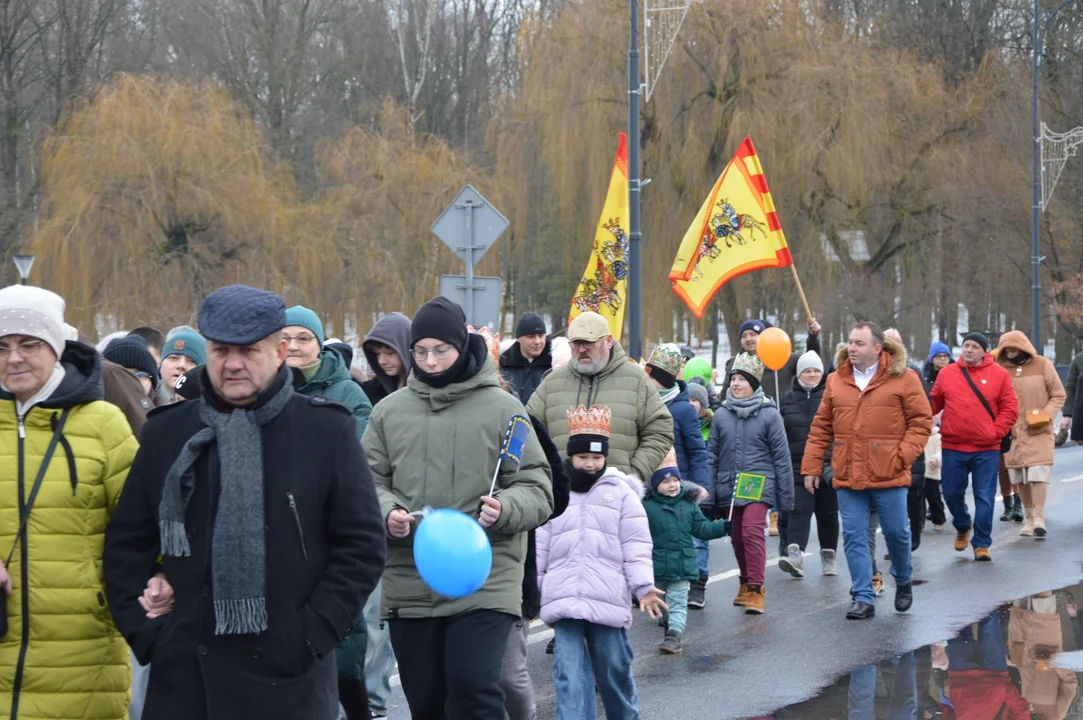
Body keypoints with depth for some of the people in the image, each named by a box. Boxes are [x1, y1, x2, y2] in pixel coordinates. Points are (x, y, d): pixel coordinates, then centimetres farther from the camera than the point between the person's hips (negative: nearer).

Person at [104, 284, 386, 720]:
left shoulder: (327, 431, 0)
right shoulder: (166, 433, 9)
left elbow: (362, 545, 0)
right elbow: (126, 543, 14)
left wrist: (313, 634, -8)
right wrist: (142, 631, 3)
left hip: (288, 679, -2)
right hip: (182, 675, 3)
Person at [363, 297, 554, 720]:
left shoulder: (501, 408, 1)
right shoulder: (389, 411, 9)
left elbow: (537, 490, 2)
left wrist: (505, 509, -19)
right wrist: (386, 512, -12)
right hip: (408, 586, 3)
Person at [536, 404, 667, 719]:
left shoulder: (621, 493, 5)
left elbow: (636, 546, 1)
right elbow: (540, 548, 12)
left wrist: (643, 586, -8)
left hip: (608, 598, -1)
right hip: (564, 598, 1)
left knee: (614, 669, 9)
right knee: (569, 672, -6)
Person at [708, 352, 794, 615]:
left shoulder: (769, 414, -3)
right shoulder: (721, 415, 7)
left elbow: (781, 456, 0)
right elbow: (712, 455, 11)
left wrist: (786, 495, -1)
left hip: (758, 484, -4)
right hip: (729, 486, 4)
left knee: (752, 531, -17)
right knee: (737, 536, 11)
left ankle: (755, 590, -13)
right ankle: (746, 583, 30)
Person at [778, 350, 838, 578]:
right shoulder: (788, 399, 11)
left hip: (828, 464, -1)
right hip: (798, 464, 1)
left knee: (827, 512, 9)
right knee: (799, 510, -12)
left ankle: (829, 557, 21)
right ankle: (795, 554, -25)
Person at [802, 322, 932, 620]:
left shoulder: (903, 378, -2)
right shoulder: (836, 380, 8)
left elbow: (921, 422, -2)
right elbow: (821, 427, 11)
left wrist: (903, 456, -12)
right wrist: (811, 466, 6)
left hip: (888, 475, -3)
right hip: (847, 476, 3)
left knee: (897, 532, 6)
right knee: (854, 537, 1)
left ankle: (903, 582, 32)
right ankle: (863, 598, 7)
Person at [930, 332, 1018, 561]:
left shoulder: (999, 375, 0)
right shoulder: (947, 373, 5)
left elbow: (1010, 409, -1)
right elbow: (934, 404, 10)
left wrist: (995, 432, -8)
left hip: (986, 449, -2)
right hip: (953, 448, 2)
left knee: (985, 498, 0)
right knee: (951, 493, 10)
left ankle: (981, 543, 10)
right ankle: (962, 527, 37)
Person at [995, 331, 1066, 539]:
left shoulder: (1043, 365, -2)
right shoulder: (1001, 369, 0)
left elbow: (1058, 395, 2)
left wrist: (1046, 414, -13)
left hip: (1039, 430, -2)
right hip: (1013, 431, 2)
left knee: (1038, 473, -14)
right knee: (1020, 477, 3)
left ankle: (1039, 517, -13)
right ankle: (1029, 518, 13)